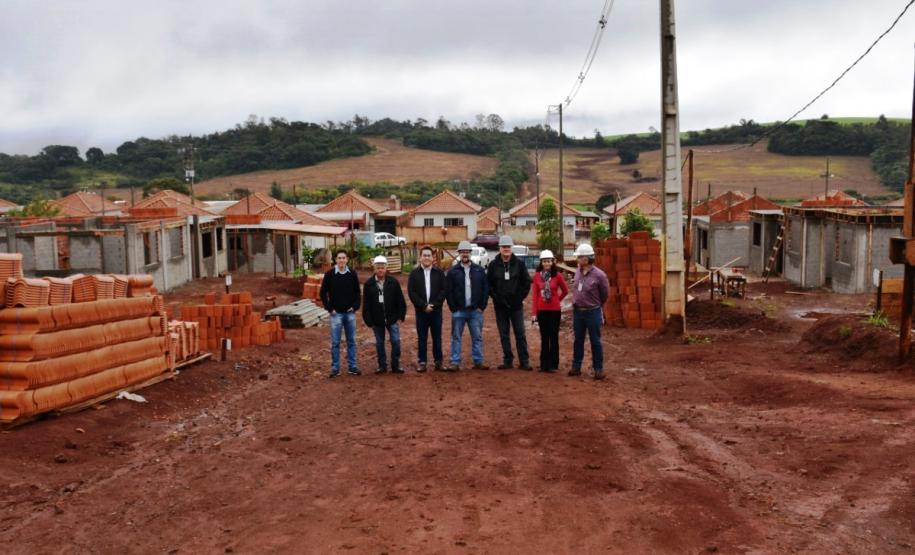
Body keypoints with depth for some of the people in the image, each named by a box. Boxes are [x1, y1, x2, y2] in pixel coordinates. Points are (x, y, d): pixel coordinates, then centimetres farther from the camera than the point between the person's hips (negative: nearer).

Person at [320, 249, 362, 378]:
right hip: (336, 313, -2)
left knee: (351, 341, 9)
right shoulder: (330, 274, -5)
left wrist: (355, 306, -2)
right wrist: (329, 308, -6)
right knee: (335, 342, 2)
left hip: (350, 313, 2)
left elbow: (357, 292, 8)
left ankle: (352, 367, 17)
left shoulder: (352, 274, 0)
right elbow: (323, 293, -1)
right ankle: (335, 368, 10)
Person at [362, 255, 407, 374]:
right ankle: (382, 366, 22)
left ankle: (395, 366, 8)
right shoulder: (369, 284, -3)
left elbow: (400, 301, 0)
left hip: (392, 319, -1)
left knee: (396, 341, -4)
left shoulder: (393, 282, -4)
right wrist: (369, 321, -4)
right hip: (377, 320, 1)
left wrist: (400, 316, -3)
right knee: (379, 343, 10)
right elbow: (366, 305, -1)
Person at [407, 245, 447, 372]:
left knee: (437, 337, 6)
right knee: (422, 338, 5)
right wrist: (423, 306, -11)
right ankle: (422, 362, 11)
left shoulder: (439, 272, 3)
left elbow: (443, 290, -1)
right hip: (421, 311, 0)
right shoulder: (414, 273, 3)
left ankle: (438, 361, 14)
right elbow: (411, 292, -3)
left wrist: (434, 304, -12)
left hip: (436, 310, 0)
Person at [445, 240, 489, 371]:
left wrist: (482, 306, -2)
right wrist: (454, 308, -6)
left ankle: (478, 362, 14)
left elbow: (485, 290, 6)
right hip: (459, 311, -1)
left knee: (477, 337, 6)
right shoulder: (453, 271, 1)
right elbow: (448, 292, 0)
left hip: (476, 311, 1)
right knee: (456, 337, 3)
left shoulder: (479, 270, 6)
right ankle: (455, 362, 8)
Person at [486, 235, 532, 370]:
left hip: (516, 305, -1)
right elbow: (488, 284, 5)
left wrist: (520, 297, -4)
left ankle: (524, 361, 5)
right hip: (500, 306, 1)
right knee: (504, 335, 7)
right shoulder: (493, 265, 2)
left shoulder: (519, 264, 1)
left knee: (520, 334, 1)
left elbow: (527, 283, 3)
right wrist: (496, 297, -5)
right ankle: (507, 360, 15)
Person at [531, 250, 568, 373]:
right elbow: (535, 294, 0)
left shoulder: (557, 275, -7)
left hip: (555, 310, -2)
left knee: (554, 337, 4)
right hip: (542, 310, 2)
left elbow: (565, 290, 7)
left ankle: (553, 364, 11)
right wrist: (534, 312, -2)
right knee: (544, 337, 10)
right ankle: (544, 364, 17)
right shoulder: (537, 276, -1)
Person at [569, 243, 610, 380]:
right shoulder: (578, 272, 1)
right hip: (577, 311, 5)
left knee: (595, 341, 4)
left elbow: (605, 294, 0)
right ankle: (576, 366, 23)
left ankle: (598, 369, 13)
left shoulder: (599, 275, -14)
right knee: (578, 340, 13)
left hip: (592, 312, -5)